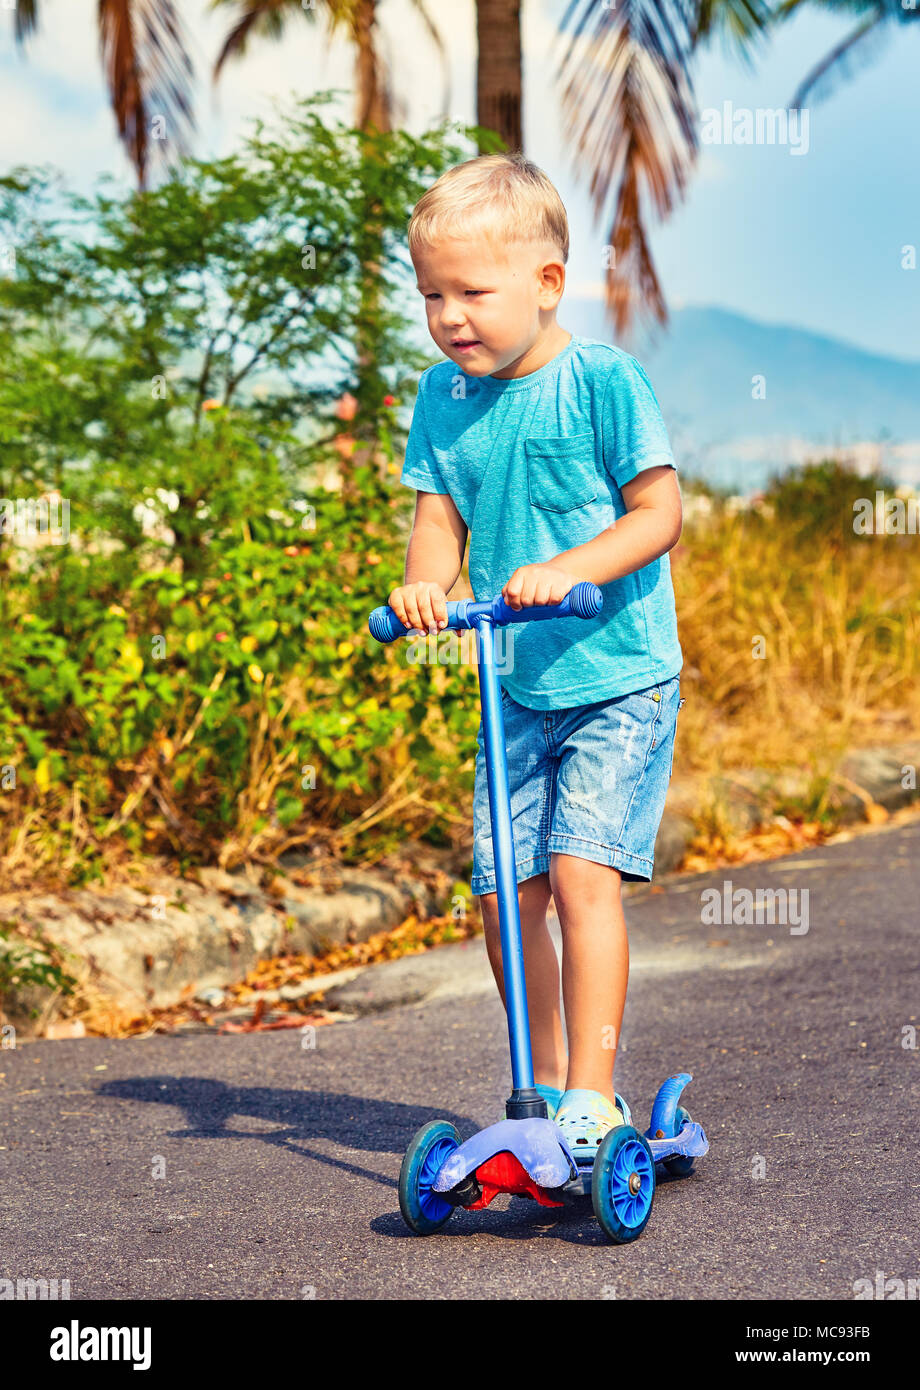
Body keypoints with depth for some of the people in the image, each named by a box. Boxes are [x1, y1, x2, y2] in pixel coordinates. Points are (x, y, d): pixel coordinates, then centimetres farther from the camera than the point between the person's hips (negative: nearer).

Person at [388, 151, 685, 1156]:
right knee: (504, 890, 5)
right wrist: (426, 583, -17)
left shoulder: (601, 381, -11)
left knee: (581, 872, -15)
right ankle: (545, 1088, 21)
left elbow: (660, 513, -13)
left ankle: (593, 1096, -8)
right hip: (518, 686, 6)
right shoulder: (444, 398, 5)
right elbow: (440, 518, 5)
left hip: (619, 678, -5)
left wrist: (564, 568, -27)